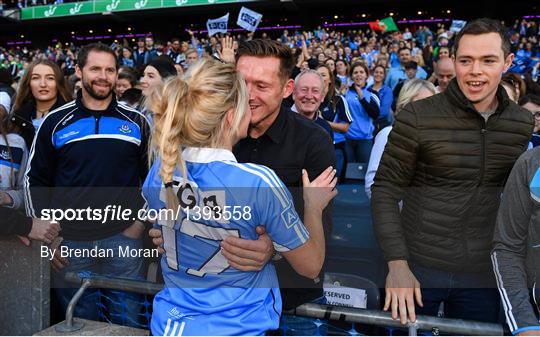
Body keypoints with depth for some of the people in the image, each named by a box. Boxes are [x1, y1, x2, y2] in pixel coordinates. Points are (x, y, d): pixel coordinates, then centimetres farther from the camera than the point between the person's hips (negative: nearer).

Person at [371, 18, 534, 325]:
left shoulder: (523, 124, 0)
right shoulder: (417, 118, -13)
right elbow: (385, 190, -9)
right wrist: (397, 263, -16)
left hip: (484, 272, 4)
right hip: (419, 267, -3)